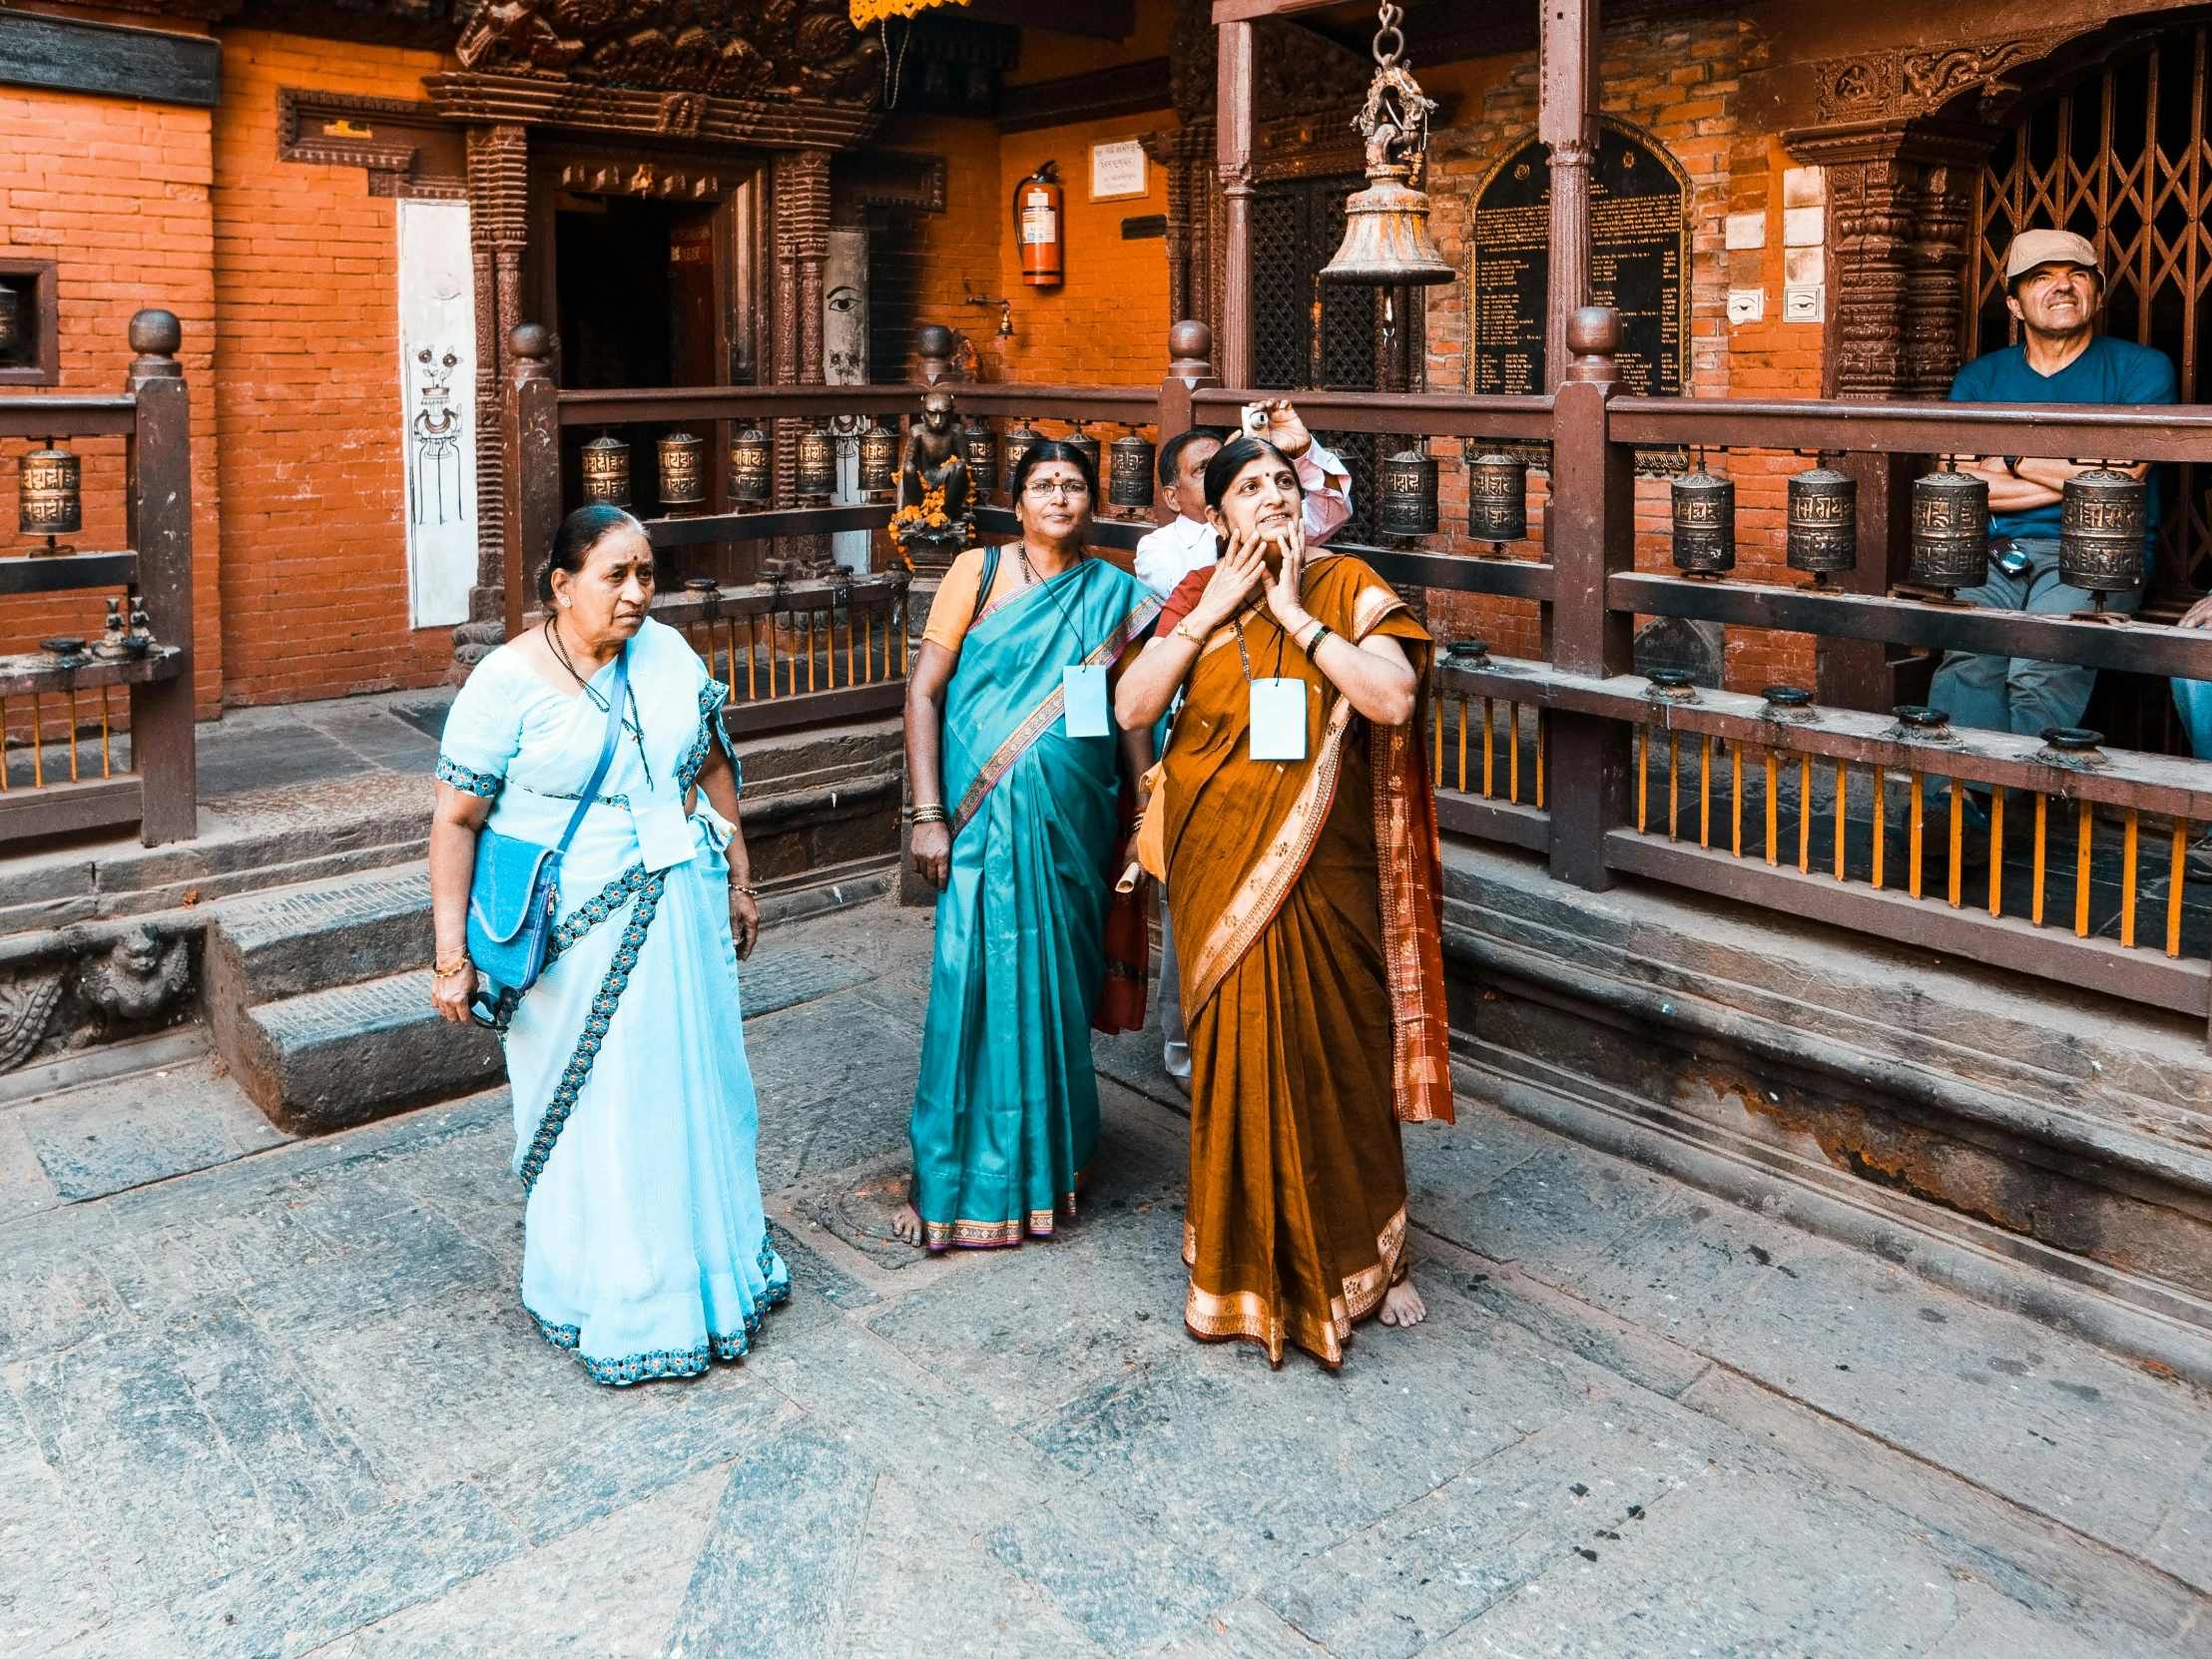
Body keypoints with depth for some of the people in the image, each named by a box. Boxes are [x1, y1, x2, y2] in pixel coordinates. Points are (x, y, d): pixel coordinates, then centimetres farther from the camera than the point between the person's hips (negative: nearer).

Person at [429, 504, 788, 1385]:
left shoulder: (669, 653, 1)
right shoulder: (507, 683, -13)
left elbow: (714, 768, 12)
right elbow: (455, 822, -11)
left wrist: (739, 881, 14)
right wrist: (451, 955, -13)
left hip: (678, 918, 4)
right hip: (574, 939, -4)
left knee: (689, 1092, 16)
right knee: (586, 1111, 8)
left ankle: (710, 1262, 36)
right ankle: (609, 1297, 27)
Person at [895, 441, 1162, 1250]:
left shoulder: (1114, 593, 7)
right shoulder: (979, 572, -1)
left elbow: (1131, 712, 8)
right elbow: (923, 692, -4)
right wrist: (928, 813, -11)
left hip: (1075, 819, 2)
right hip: (986, 815, -2)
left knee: (1057, 984, 10)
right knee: (982, 985, -1)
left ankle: (1051, 1158, 30)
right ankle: (969, 1181, 14)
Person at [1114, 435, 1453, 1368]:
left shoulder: (1347, 588, -3)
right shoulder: (1198, 599, 4)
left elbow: (1394, 699, -20)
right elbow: (1130, 708, -8)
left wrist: (1292, 611, -17)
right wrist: (1211, 612, -11)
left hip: (1323, 871, -1)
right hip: (1222, 866, 2)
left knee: (1336, 1055, 7)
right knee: (1234, 1052, 8)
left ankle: (1363, 1258, 27)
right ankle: (1242, 1260, 26)